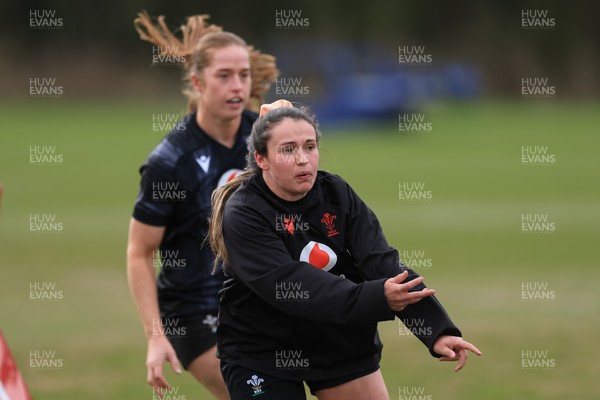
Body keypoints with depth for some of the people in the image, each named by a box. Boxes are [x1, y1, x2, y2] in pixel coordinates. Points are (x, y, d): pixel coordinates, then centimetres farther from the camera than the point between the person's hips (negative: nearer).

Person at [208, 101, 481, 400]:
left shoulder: (337, 194, -7)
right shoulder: (242, 215, -22)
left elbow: (382, 263, -16)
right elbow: (290, 285, -33)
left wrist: (438, 330, -29)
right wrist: (376, 297, -45)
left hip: (341, 342, 5)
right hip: (261, 353, -5)